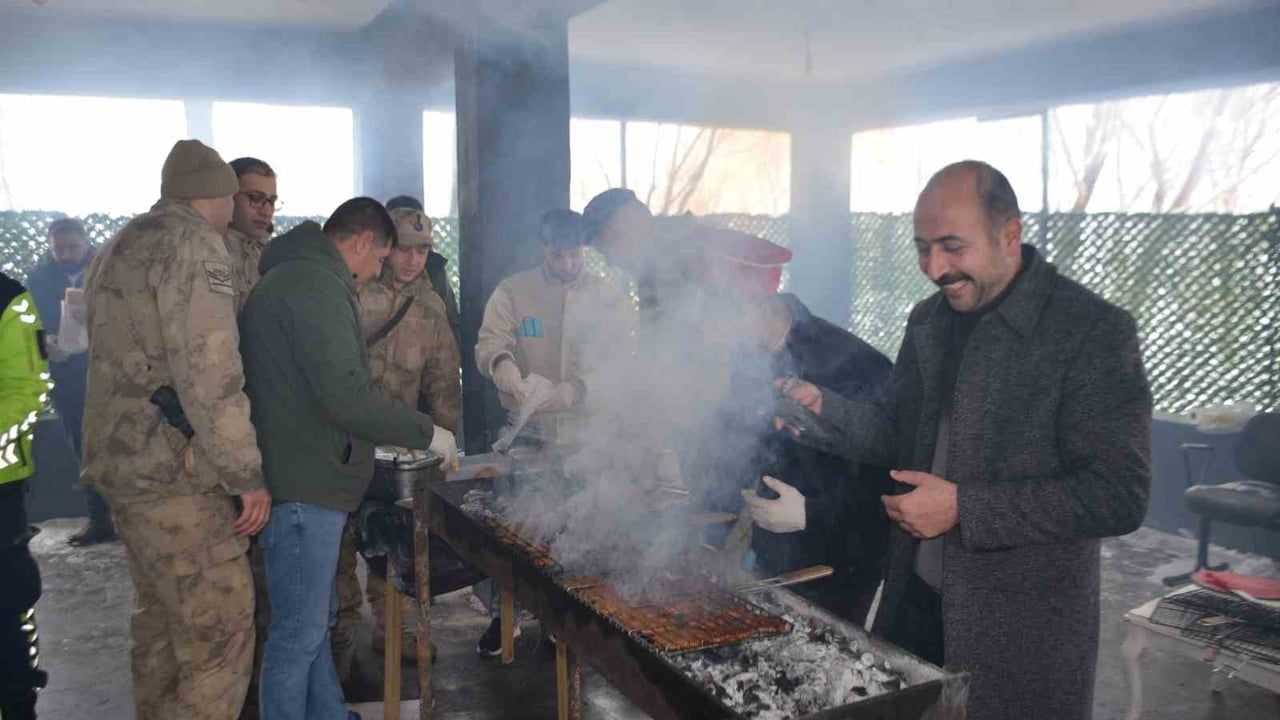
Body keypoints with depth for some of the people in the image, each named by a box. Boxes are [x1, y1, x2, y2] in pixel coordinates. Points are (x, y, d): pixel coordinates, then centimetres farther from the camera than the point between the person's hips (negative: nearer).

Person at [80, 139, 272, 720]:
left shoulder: (119, 248, 17)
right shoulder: (195, 246, -14)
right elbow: (211, 375, -22)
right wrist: (247, 475, -17)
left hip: (119, 461, 10)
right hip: (173, 471, -10)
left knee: (159, 622, 20)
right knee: (219, 634, -5)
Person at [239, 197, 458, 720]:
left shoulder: (293, 276, 18)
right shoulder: (316, 284, -16)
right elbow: (345, 393, -24)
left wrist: (373, 440, 25)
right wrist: (426, 433, -14)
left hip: (306, 482, 11)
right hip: (304, 486, -11)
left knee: (316, 617, 21)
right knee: (300, 630, -1)